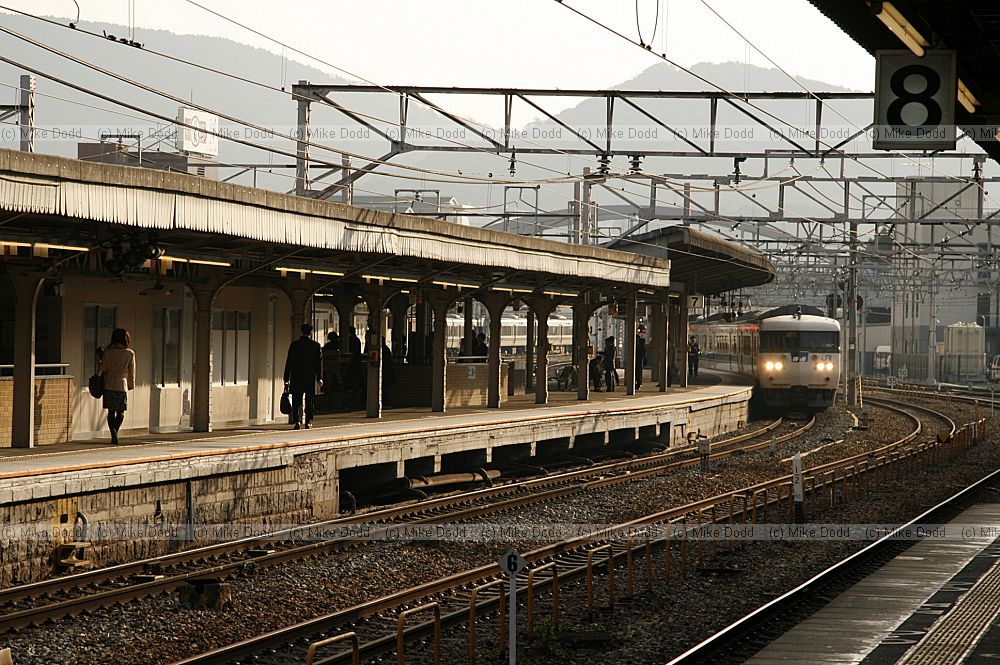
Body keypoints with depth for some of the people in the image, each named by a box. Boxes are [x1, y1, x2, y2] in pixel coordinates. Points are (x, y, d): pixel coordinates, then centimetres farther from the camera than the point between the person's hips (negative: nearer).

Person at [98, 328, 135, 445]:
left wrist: (99, 359, 14)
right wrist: (131, 385, 16)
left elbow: (103, 368, -3)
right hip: (122, 385, -1)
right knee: (121, 411, 9)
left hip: (109, 385, 1)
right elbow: (132, 372, 3)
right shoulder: (130, 353, -4)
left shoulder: (107, 352, -5)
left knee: (111, 411, 10)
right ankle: (115, 430, -14)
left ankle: (113, 431, -8)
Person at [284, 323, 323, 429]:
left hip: (296, 377, 0)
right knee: (309, 401, 9)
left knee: (296, 401, 3)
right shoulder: (316, 345, -2)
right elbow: (319, 363, 0)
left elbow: (289, 362, 1)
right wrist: (319, 378, 6)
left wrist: (287, 379, 5)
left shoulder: (294, 345, 0)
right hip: (310, 377, 0)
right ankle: (308, 422, 9)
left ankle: (297, 421, -11)